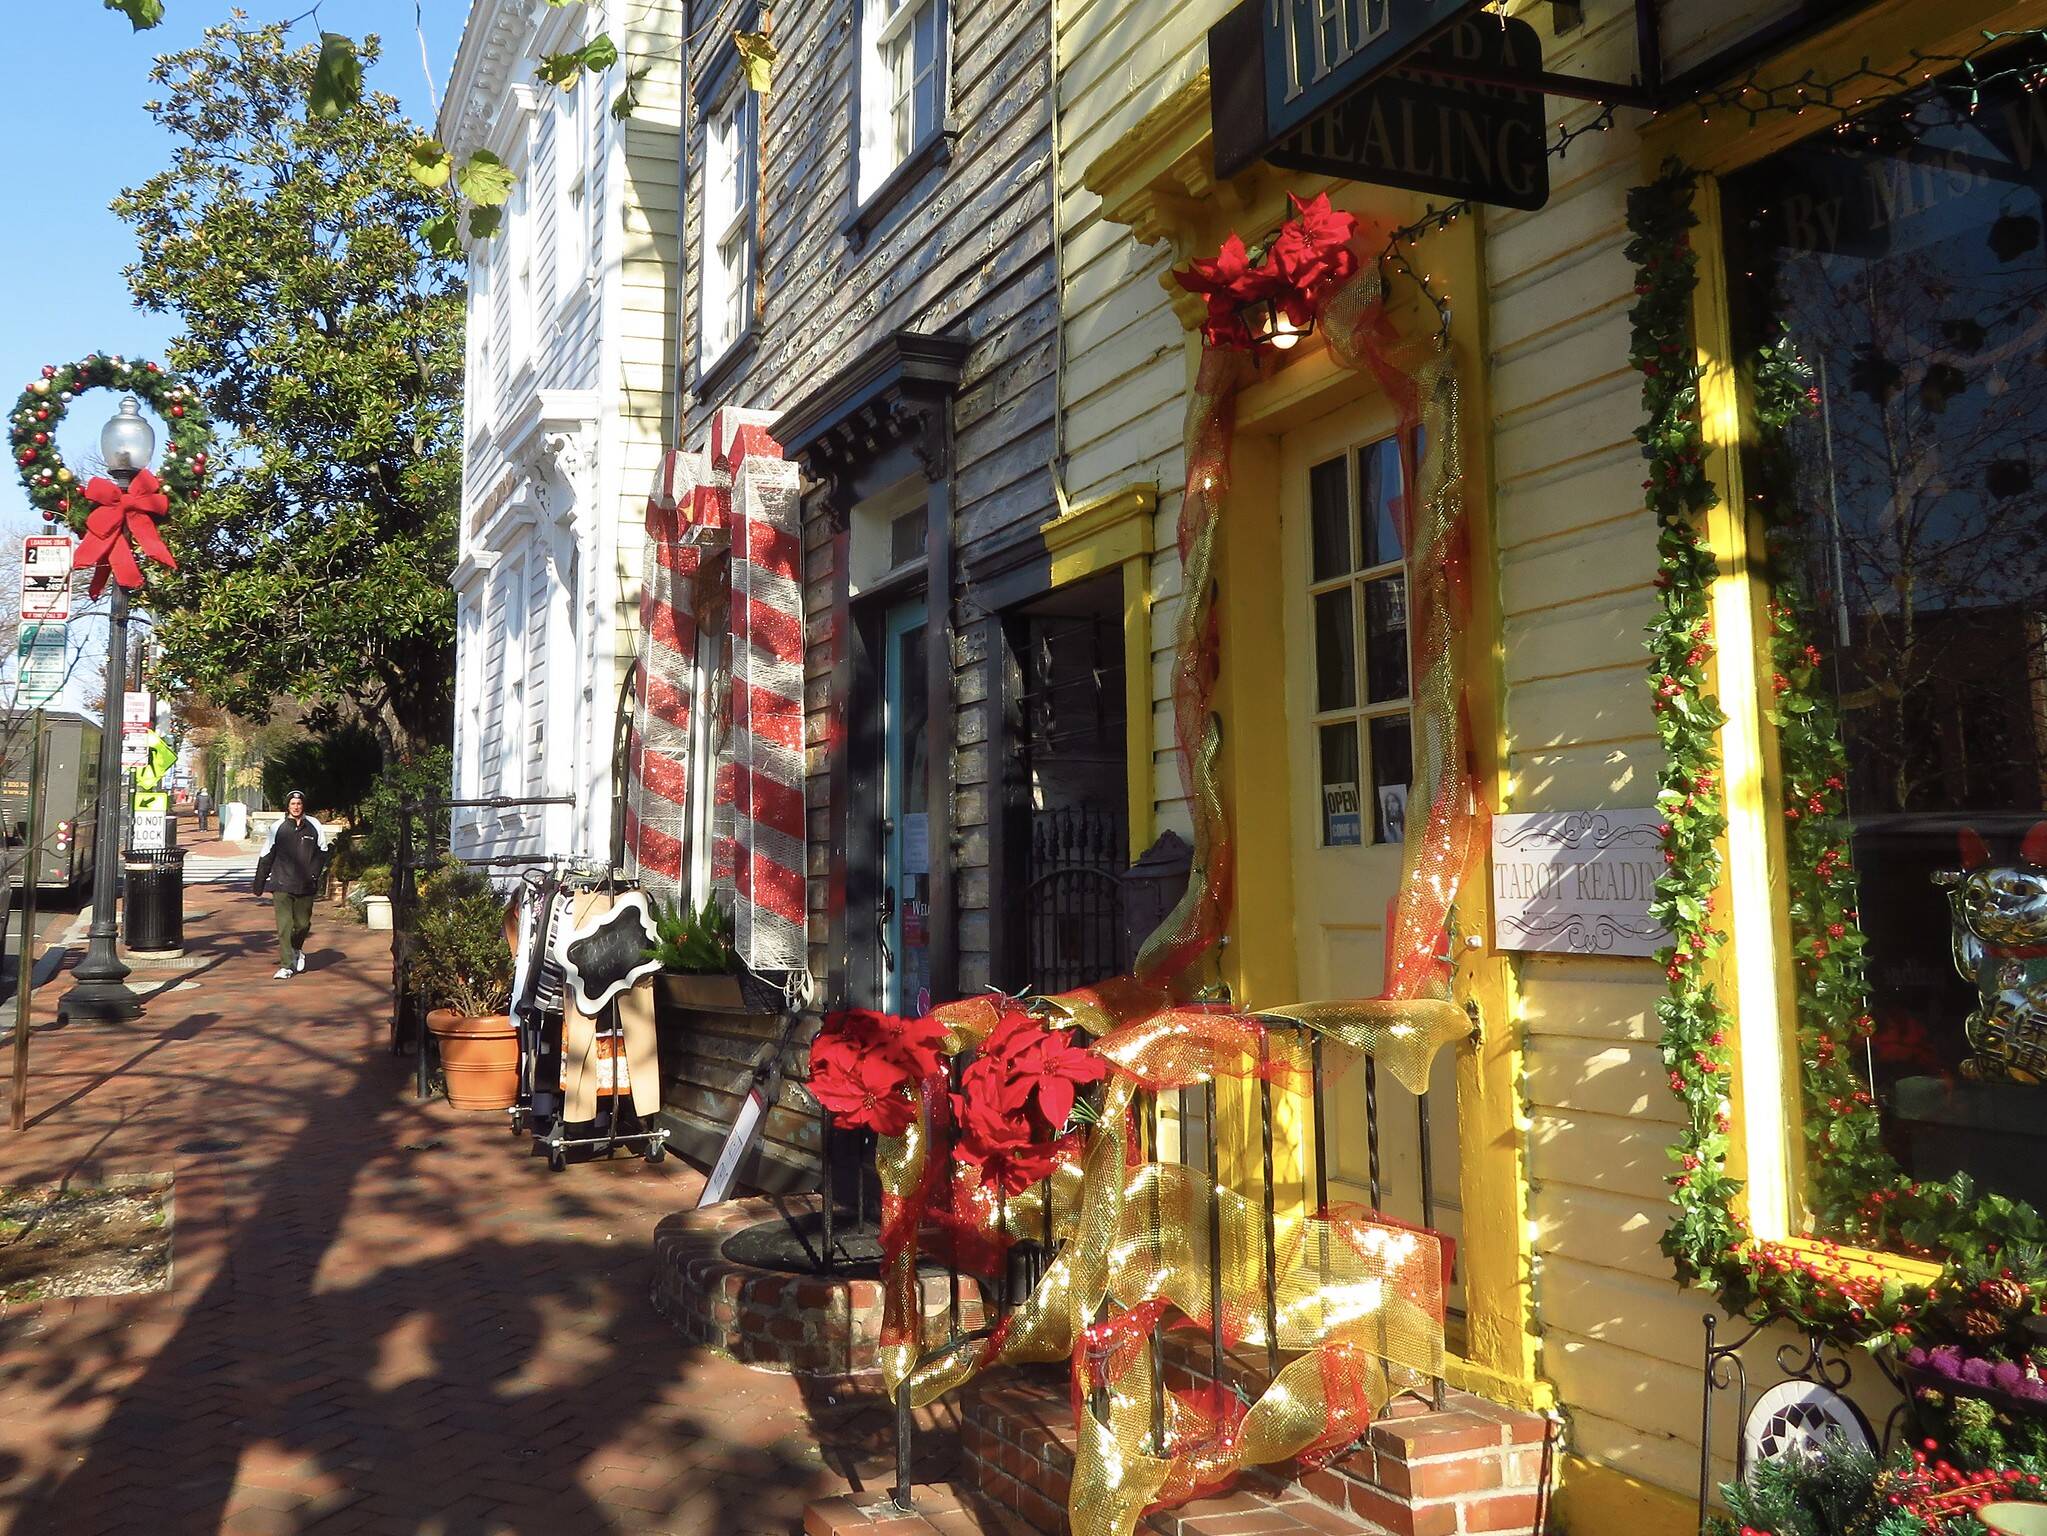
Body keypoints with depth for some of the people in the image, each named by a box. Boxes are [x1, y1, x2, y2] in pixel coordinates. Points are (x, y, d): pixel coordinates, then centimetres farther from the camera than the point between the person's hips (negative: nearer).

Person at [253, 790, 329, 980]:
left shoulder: (314, 827, 4)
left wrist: (316, 873, 3)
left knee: (303, 923, 8)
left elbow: (322, 852, 15)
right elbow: (265, 857, 5)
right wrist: (259, 884, 6)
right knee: (284, 925, -6)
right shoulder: (278, 827, 0)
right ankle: (286, 965, -2)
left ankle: (296, 950, 37)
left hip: (306, 886, 2)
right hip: (282, 884, -1)